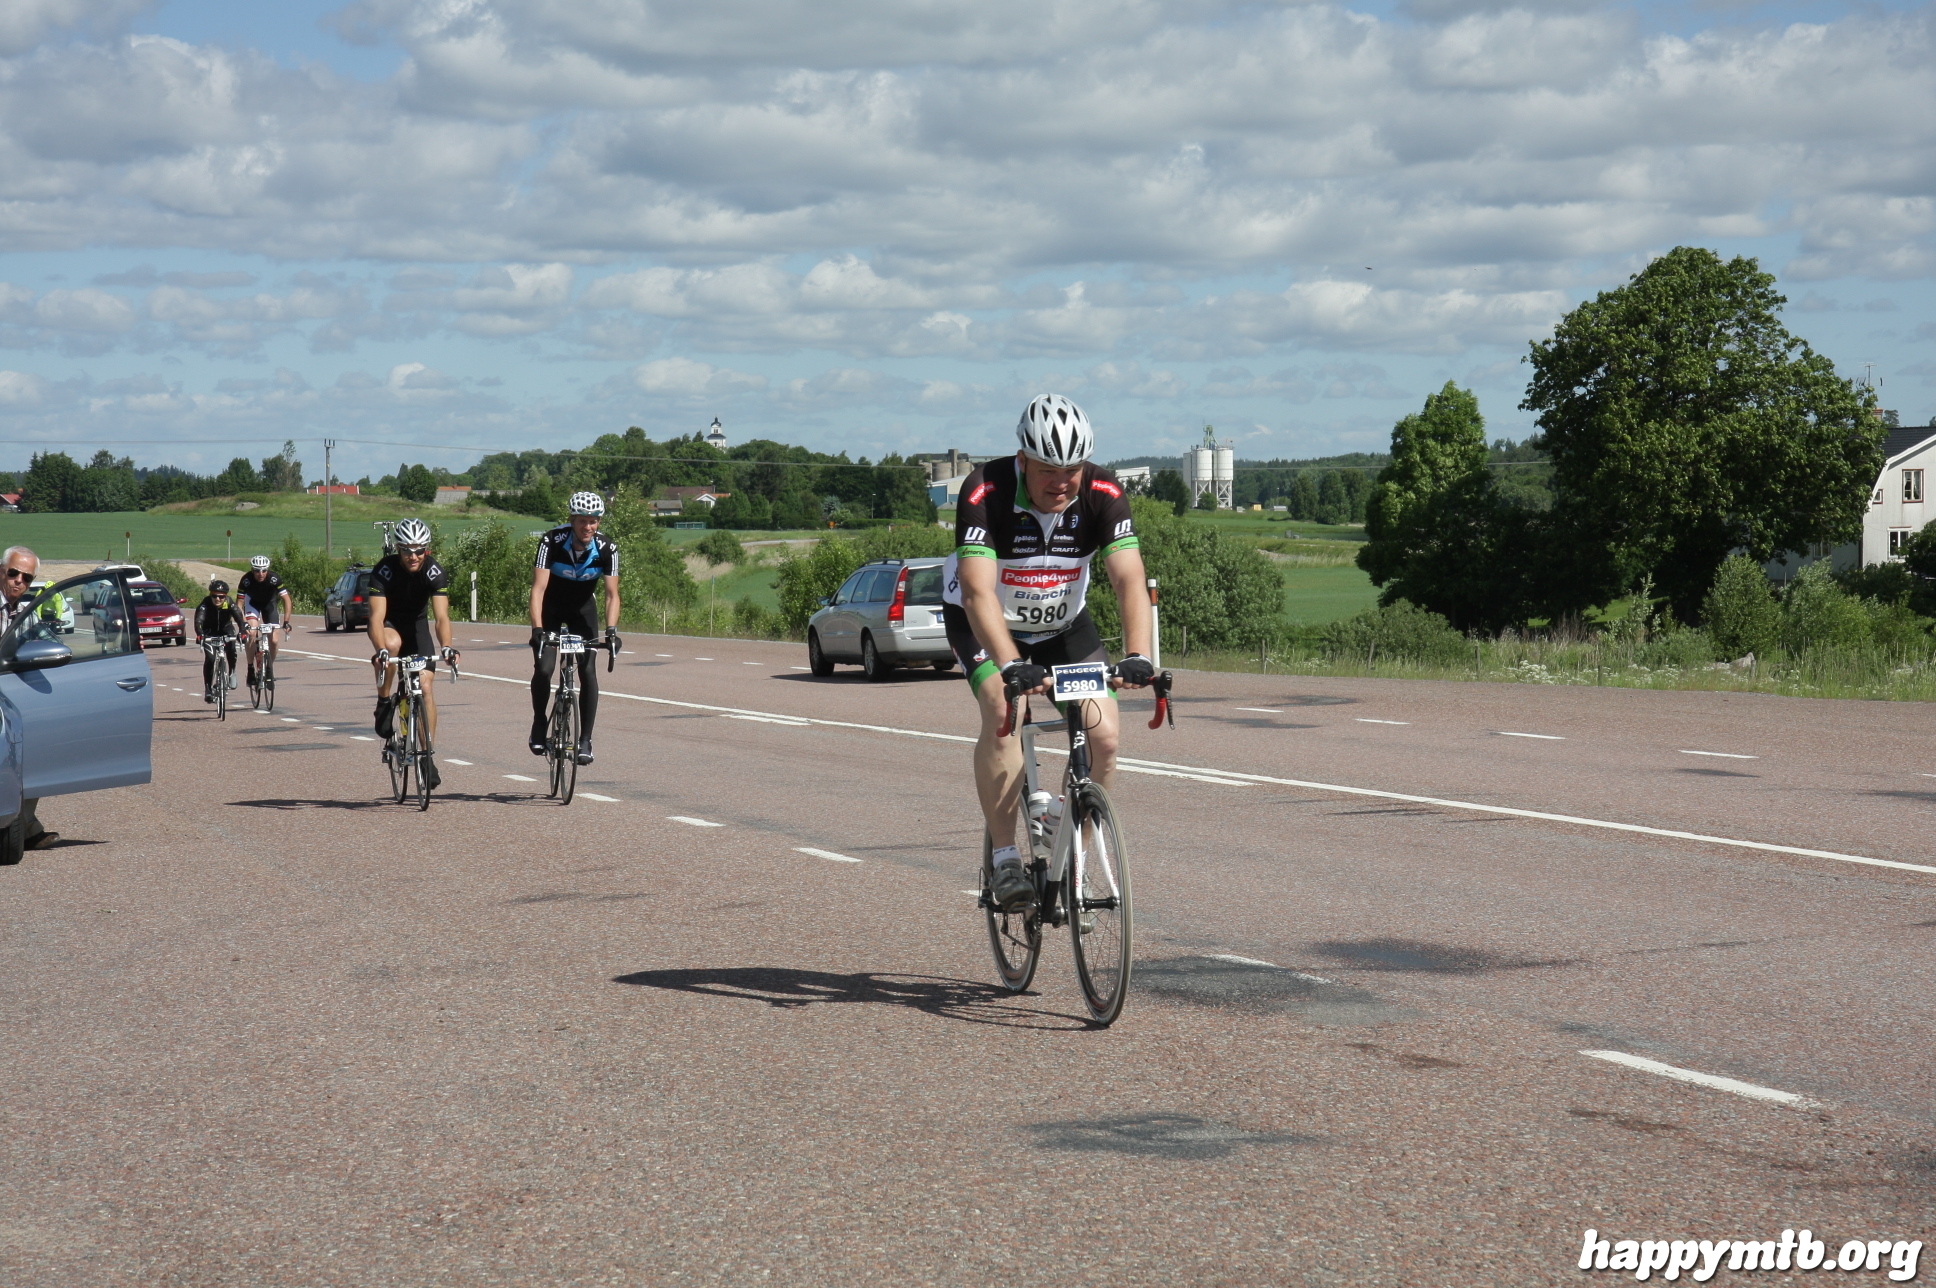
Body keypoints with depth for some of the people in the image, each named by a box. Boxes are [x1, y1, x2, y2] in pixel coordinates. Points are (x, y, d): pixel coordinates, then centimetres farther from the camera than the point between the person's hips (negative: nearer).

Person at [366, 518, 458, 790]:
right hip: (389, 624, -2)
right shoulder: (384, 570, -29)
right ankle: (384, 703, -16)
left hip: (416, 624, 2)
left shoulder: (434, 572, -24)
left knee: (425, 686, -11)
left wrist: (446, 647, -50)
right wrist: (381, 650, -53)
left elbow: (441, 616, -32)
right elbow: (377, 616, -37)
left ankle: (427, 756, -2)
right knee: (392, 643, -38)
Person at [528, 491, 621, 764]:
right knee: (543, 668, -15)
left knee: (588, 672, -11)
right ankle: (539, 724, 10)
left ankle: (585, 740, -3)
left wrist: (611, 630, -37)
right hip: (551, 606, -1)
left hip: (583, 608, 1)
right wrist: (537, 629, -43)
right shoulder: (552, 542, -29)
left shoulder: (607, 549, -24)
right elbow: (538, 588, -32)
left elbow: (612, 594, -21)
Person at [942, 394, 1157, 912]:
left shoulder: (1103, 494, -23)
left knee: (1103, 734, -14)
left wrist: (1138, 656, -47)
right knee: (1004, 713, -29)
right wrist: (1011, 665, -53)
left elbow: (1129, 580, -31)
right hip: (984, 623, -3)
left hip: (1065, 623, 3)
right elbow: (978, 591, -39)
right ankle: (1004, 860, -22)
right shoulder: (985, 492, -31)